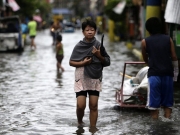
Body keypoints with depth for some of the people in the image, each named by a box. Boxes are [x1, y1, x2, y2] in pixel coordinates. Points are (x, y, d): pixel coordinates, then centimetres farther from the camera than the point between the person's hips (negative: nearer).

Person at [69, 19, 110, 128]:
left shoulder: (99, 45, -1)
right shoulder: (79, 46, -3)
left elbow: (107, 62, 4)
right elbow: (71, 62, 2)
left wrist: (99, 56, -13)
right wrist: (83, 63, -14)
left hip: (95, 79, 1)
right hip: (81, 79, -1)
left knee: (94, 105, 1)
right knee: (81, 105, -6)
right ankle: (80, 123, 22)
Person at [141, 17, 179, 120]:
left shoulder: (145, 42, 3)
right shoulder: (168, 39, 5)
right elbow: (174, 57, 3)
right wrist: (175, 73, 11)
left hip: (154, 74, -2)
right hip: (168, 74, 2)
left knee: (154, 101, 3)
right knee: (167, 101, 11)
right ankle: (167, 119, 9)